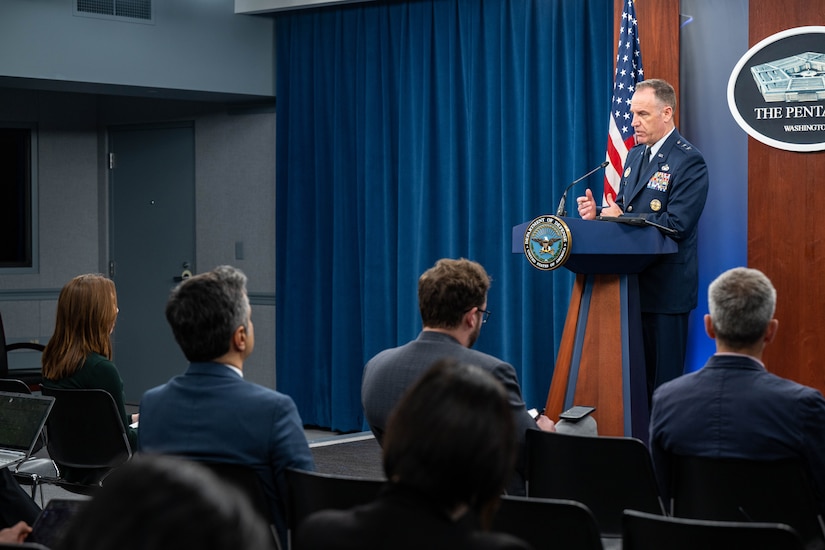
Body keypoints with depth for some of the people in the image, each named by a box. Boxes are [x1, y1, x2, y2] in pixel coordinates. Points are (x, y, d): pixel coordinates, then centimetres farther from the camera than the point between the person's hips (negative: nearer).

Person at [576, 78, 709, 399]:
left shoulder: (689, 162, -11)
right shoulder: (635, 155, 16)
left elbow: (676, 225, -19)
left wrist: (621, 218, -13)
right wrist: (597, 213, -1)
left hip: (666, 287, -8)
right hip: (632, 282, 8)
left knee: (663, 378, -3)